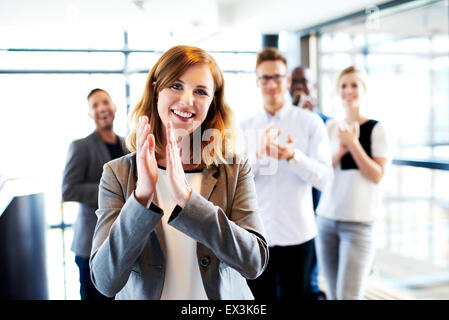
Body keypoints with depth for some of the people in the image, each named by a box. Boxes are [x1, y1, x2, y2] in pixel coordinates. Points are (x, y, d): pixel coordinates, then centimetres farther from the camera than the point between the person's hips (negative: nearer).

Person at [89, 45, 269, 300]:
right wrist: (142, 195, -30)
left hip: (223, 295, 1)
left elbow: (255, 262, -20)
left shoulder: (236, 170, -8)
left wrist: (186, 198, -29)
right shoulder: (118, 174, -10)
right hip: (142, 295, 0)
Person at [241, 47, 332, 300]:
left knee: (296, 295, 11)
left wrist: (293, 155, -27)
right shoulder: (245, 128, 6)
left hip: (297, 235, -2)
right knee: (259, 298, 12)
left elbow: (324, 176, -10)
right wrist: (259, 154, -22)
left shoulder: (310, 122, -1)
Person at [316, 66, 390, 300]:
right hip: (326, 218, 5)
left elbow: (377, 175, -9)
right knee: (333, 294, 11)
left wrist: (353, 144, -15)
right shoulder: (331, 127, 10)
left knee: (348, 295, -6)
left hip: (358, 221, -4)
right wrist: (339, 149, -11)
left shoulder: (375, 129, -3)